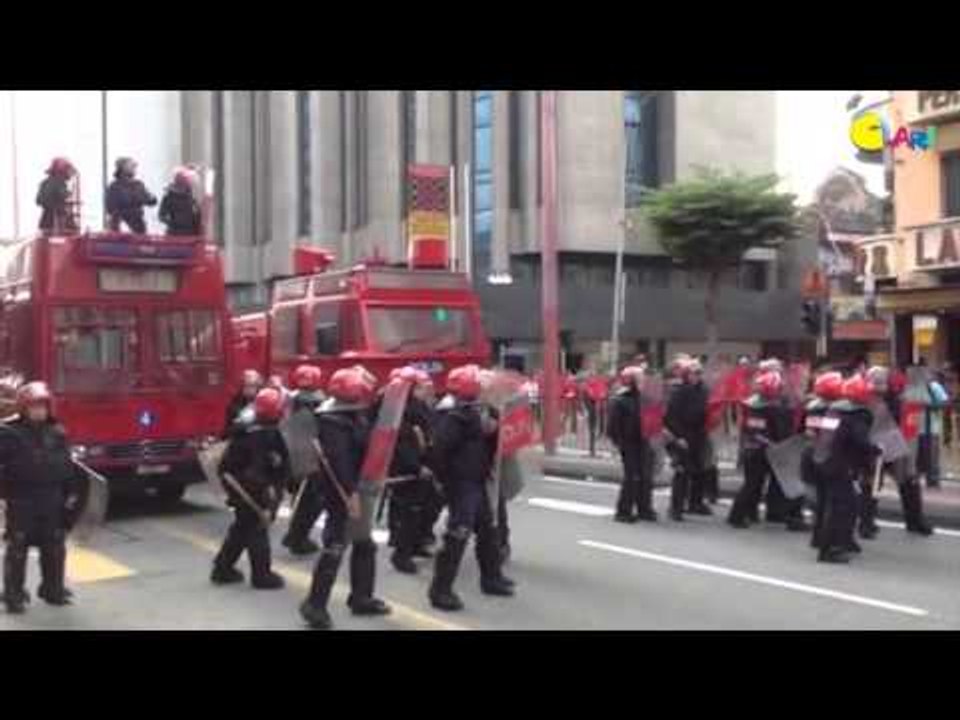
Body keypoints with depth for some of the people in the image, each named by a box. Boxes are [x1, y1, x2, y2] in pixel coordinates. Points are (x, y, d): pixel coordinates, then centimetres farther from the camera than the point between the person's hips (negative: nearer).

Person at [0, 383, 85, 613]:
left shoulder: (58, 433, 7)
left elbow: (68, 465, 11)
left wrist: (72, 493, 8)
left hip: (52, 501, 4)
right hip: (21, 501, -4)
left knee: (55, 548, 10)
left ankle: (53, 590, 23)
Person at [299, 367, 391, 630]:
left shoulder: (356, 415, 11)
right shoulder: (333, 421, -19)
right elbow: (338, 461, -27)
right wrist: (351, 495, -30)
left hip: (357, 488, 10)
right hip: (342, 492, -10)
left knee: (364, 544, 17)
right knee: (335, 546, -9)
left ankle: (361, 597, 28)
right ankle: (315, 603, 0)